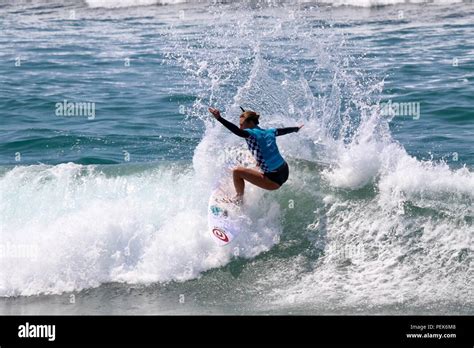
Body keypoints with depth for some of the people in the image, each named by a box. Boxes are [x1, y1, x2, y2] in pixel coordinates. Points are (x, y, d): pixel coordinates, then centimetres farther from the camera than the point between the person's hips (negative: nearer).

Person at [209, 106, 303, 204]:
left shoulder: (252, 134, -13)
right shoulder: (269, 132, 9)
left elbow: (237, 131, -32)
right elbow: (284, 130, 27)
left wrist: (219, 118, -43)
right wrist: (297, 129, 49)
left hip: (274, 180, -9)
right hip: (284, 173, 9)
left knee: (237, 172, -9)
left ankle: (239, 199, 9)